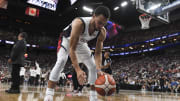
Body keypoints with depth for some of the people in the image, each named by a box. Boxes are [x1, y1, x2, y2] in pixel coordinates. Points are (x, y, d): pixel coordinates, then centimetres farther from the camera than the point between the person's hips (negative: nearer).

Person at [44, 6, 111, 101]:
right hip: (67, 39, -5)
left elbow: (98, 53, -19)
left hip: (81, 43, 5)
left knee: (93, 67, 0)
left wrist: (99, 70, -36)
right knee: (61, 61, -31)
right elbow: (72, 48, -41)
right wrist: (78, 70, -50)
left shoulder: (102, 32, -25)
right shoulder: (79, 23, -41)